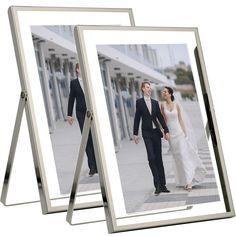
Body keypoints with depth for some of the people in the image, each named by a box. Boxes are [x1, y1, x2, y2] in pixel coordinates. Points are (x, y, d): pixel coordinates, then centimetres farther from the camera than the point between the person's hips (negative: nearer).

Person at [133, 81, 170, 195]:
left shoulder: (155, 103, 12)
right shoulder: (139, 102, 2)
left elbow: (160, 117, 11)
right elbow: (137, 118, 2)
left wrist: (166, 130, 2)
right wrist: (135, 134, -1)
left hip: (156, 132, 4)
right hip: (147, 133, -4)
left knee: (159, 159, 5)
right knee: (151, 158, -12)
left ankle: (162, 185, 8)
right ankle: (157, 185, -8)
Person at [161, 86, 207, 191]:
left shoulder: (177, 105, -1)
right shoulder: (163, 105, 2)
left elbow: (181, 119, 0)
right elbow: (164, 120, 6)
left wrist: (185, 133, -3)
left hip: (179, 131, -2)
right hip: (171, 133, 2)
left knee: (184, 155, -8)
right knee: (177, 157, 5)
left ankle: (189, 181, -9)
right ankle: (184, 180, 13)